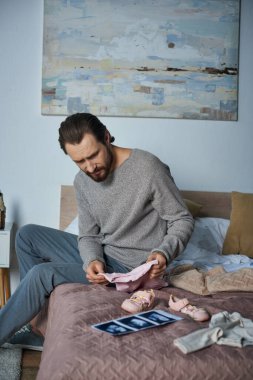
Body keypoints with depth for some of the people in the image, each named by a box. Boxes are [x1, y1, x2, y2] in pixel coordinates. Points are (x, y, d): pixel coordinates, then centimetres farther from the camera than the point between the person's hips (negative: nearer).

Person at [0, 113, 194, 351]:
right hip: (98, 257, 8)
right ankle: (34, 325, 6)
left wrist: (164, 252, -31)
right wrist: (92, 260, -20)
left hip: (133, 268, -8)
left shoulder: (149, 168, -20)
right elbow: (88, 235, 3)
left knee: (42, 274, -20)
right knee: (27, 235, 6)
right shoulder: (83, 181, 0)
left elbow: (183, 220, -12)